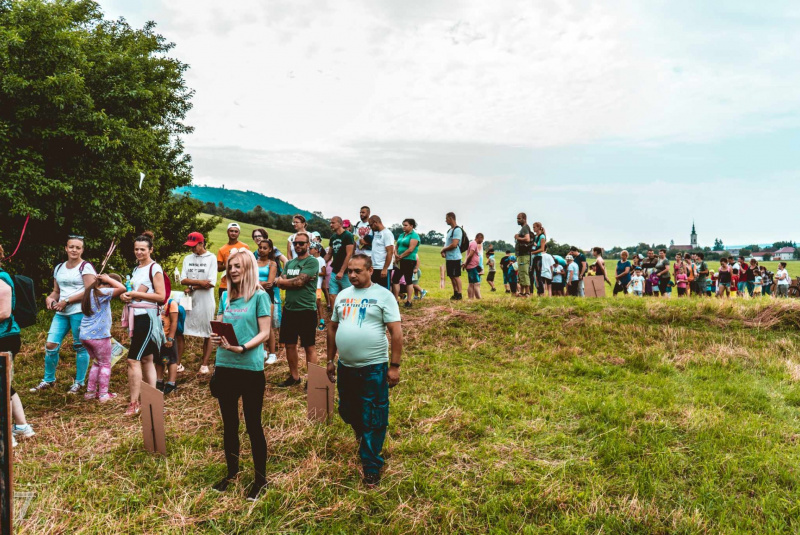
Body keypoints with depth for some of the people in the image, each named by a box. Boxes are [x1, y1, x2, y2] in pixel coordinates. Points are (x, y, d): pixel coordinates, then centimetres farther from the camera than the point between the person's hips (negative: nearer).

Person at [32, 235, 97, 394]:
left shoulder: (85, 267, -4)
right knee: (50, 344, 2)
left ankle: (79, 382, 13)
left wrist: (66, 301, -13)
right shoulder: (59, 268, 16)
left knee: (80, 346, 1)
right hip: (61, 313, 6)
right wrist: (50, 298, 0)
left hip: (79, 312, -6)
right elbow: (57, 291, 23)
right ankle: (48, 380, 19)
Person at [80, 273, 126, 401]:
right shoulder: (102, 293, -16)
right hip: (99, 336, -8)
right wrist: (108, 279, -14)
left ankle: (90, 392, 24)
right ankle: (103, 394, 8)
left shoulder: (91, 291, 11)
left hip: (85, 335, 8)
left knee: (97, 363, 23)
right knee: (105, 364, 6)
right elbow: (122, 288, -26)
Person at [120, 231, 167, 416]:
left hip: (147, 317, -9)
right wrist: (125, 295, 4)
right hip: (136, 317, 9)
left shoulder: (155, 269, -9)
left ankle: (134, 403, -6)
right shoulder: (136, 269, 16)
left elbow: (161, 297, -14)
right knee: (146, 359, 12)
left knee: (133, 360, -12)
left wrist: (137, 294, -18)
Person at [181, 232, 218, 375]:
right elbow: (183, 280, -1)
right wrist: (199, 282, -16)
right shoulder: (188, 258, 9)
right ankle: (177, 363, 13)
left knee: (207, 334, 5)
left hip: (205, 301, -4)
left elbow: (211, 283, -13)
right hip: (188, 300, 4)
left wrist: (191, 287, -10)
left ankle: (204, 365, 15)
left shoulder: (211, 258, -5)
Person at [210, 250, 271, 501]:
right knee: (229, 424, 17)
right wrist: (216, 338, -9)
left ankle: (260, 478, 19)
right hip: (225, 366, 5)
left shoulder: (259, 296, -6)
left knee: (253, 425, 4)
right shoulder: (225, 297, 10)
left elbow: (264, 333, -10)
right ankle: (232, 472, 34)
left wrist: (242, 348, -24)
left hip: (250, 368, -5)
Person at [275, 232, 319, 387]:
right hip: (289, 309, 7)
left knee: (309, 346, 1)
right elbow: (280, 284, 3)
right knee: (289, 344, 14)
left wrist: (283, 281, -2)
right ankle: (294, 376, 27)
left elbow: (299, 282, -18)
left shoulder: (312, 262, -8)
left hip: (306, 310, -7)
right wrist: (295, 281, -15)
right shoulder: (290, 263, 13)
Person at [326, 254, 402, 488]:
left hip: (374, 368, -5)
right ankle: (362, 433, 50)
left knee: (373, 419, 2)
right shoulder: (342, 296, 8)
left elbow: (396, 332, -11)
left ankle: (371, 465, 16)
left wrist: (394, 366, -14)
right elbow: (333, 328, 15)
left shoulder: (383, 296, -8)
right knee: (347, 411, 19)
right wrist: (330, 360, 14)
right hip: (345, 367, 6)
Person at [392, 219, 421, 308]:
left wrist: (400, 256, -11)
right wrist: (396, 254, -5)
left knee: (408, 280, -2)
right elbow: (397, 247, 16)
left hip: (409, 261, -8)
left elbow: (410, 249, -17)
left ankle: (409, 302, 5)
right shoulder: (401, 235, 17)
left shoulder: (414, 235, -8)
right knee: (395, 279, 4)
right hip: (400, 261, 8)